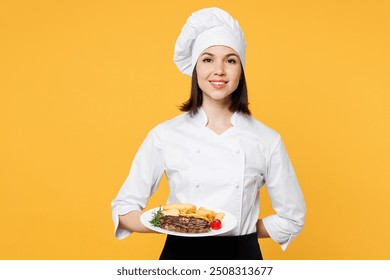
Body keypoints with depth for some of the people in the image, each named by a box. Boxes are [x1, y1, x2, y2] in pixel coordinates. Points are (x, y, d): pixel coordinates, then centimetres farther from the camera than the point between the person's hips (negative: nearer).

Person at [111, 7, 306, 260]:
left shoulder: (267, 140, -7)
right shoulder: (165, 135, -8)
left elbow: (292, 217, 2)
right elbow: (124, 209, -2)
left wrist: (239, 231, -6)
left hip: (242, 255, 1)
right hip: (180, 254, 0)